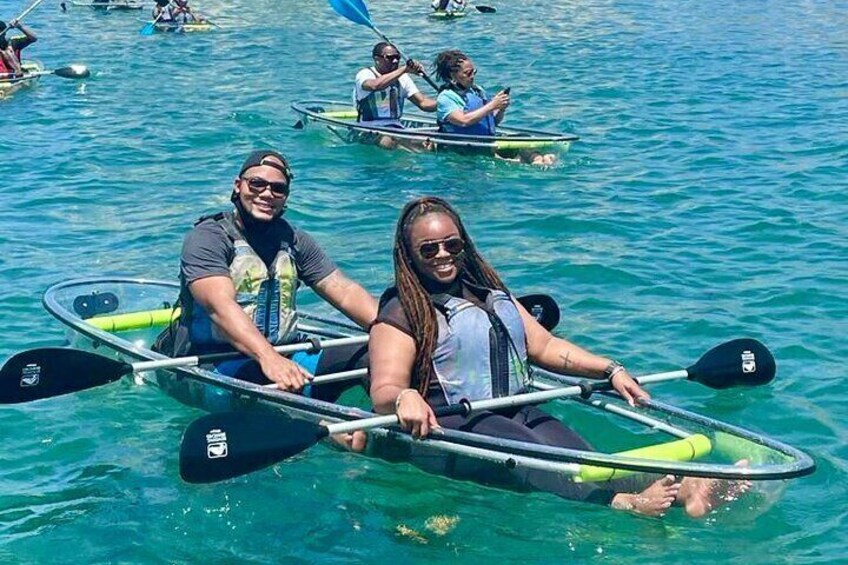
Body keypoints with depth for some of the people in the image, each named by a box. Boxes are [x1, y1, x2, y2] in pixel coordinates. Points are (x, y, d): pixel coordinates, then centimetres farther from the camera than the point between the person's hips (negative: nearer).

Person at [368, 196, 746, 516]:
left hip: (516, 413, 6)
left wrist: (610, 370, 13)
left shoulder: (492, 294, 22)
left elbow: (543, 346, 23)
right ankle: (622, 503, -60)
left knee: (578, 455, -24)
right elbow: (383, 393, -12)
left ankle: (680, 490, -49)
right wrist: (404, 398, -36)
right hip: (449, 426, -5)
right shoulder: (400, 316, 1)